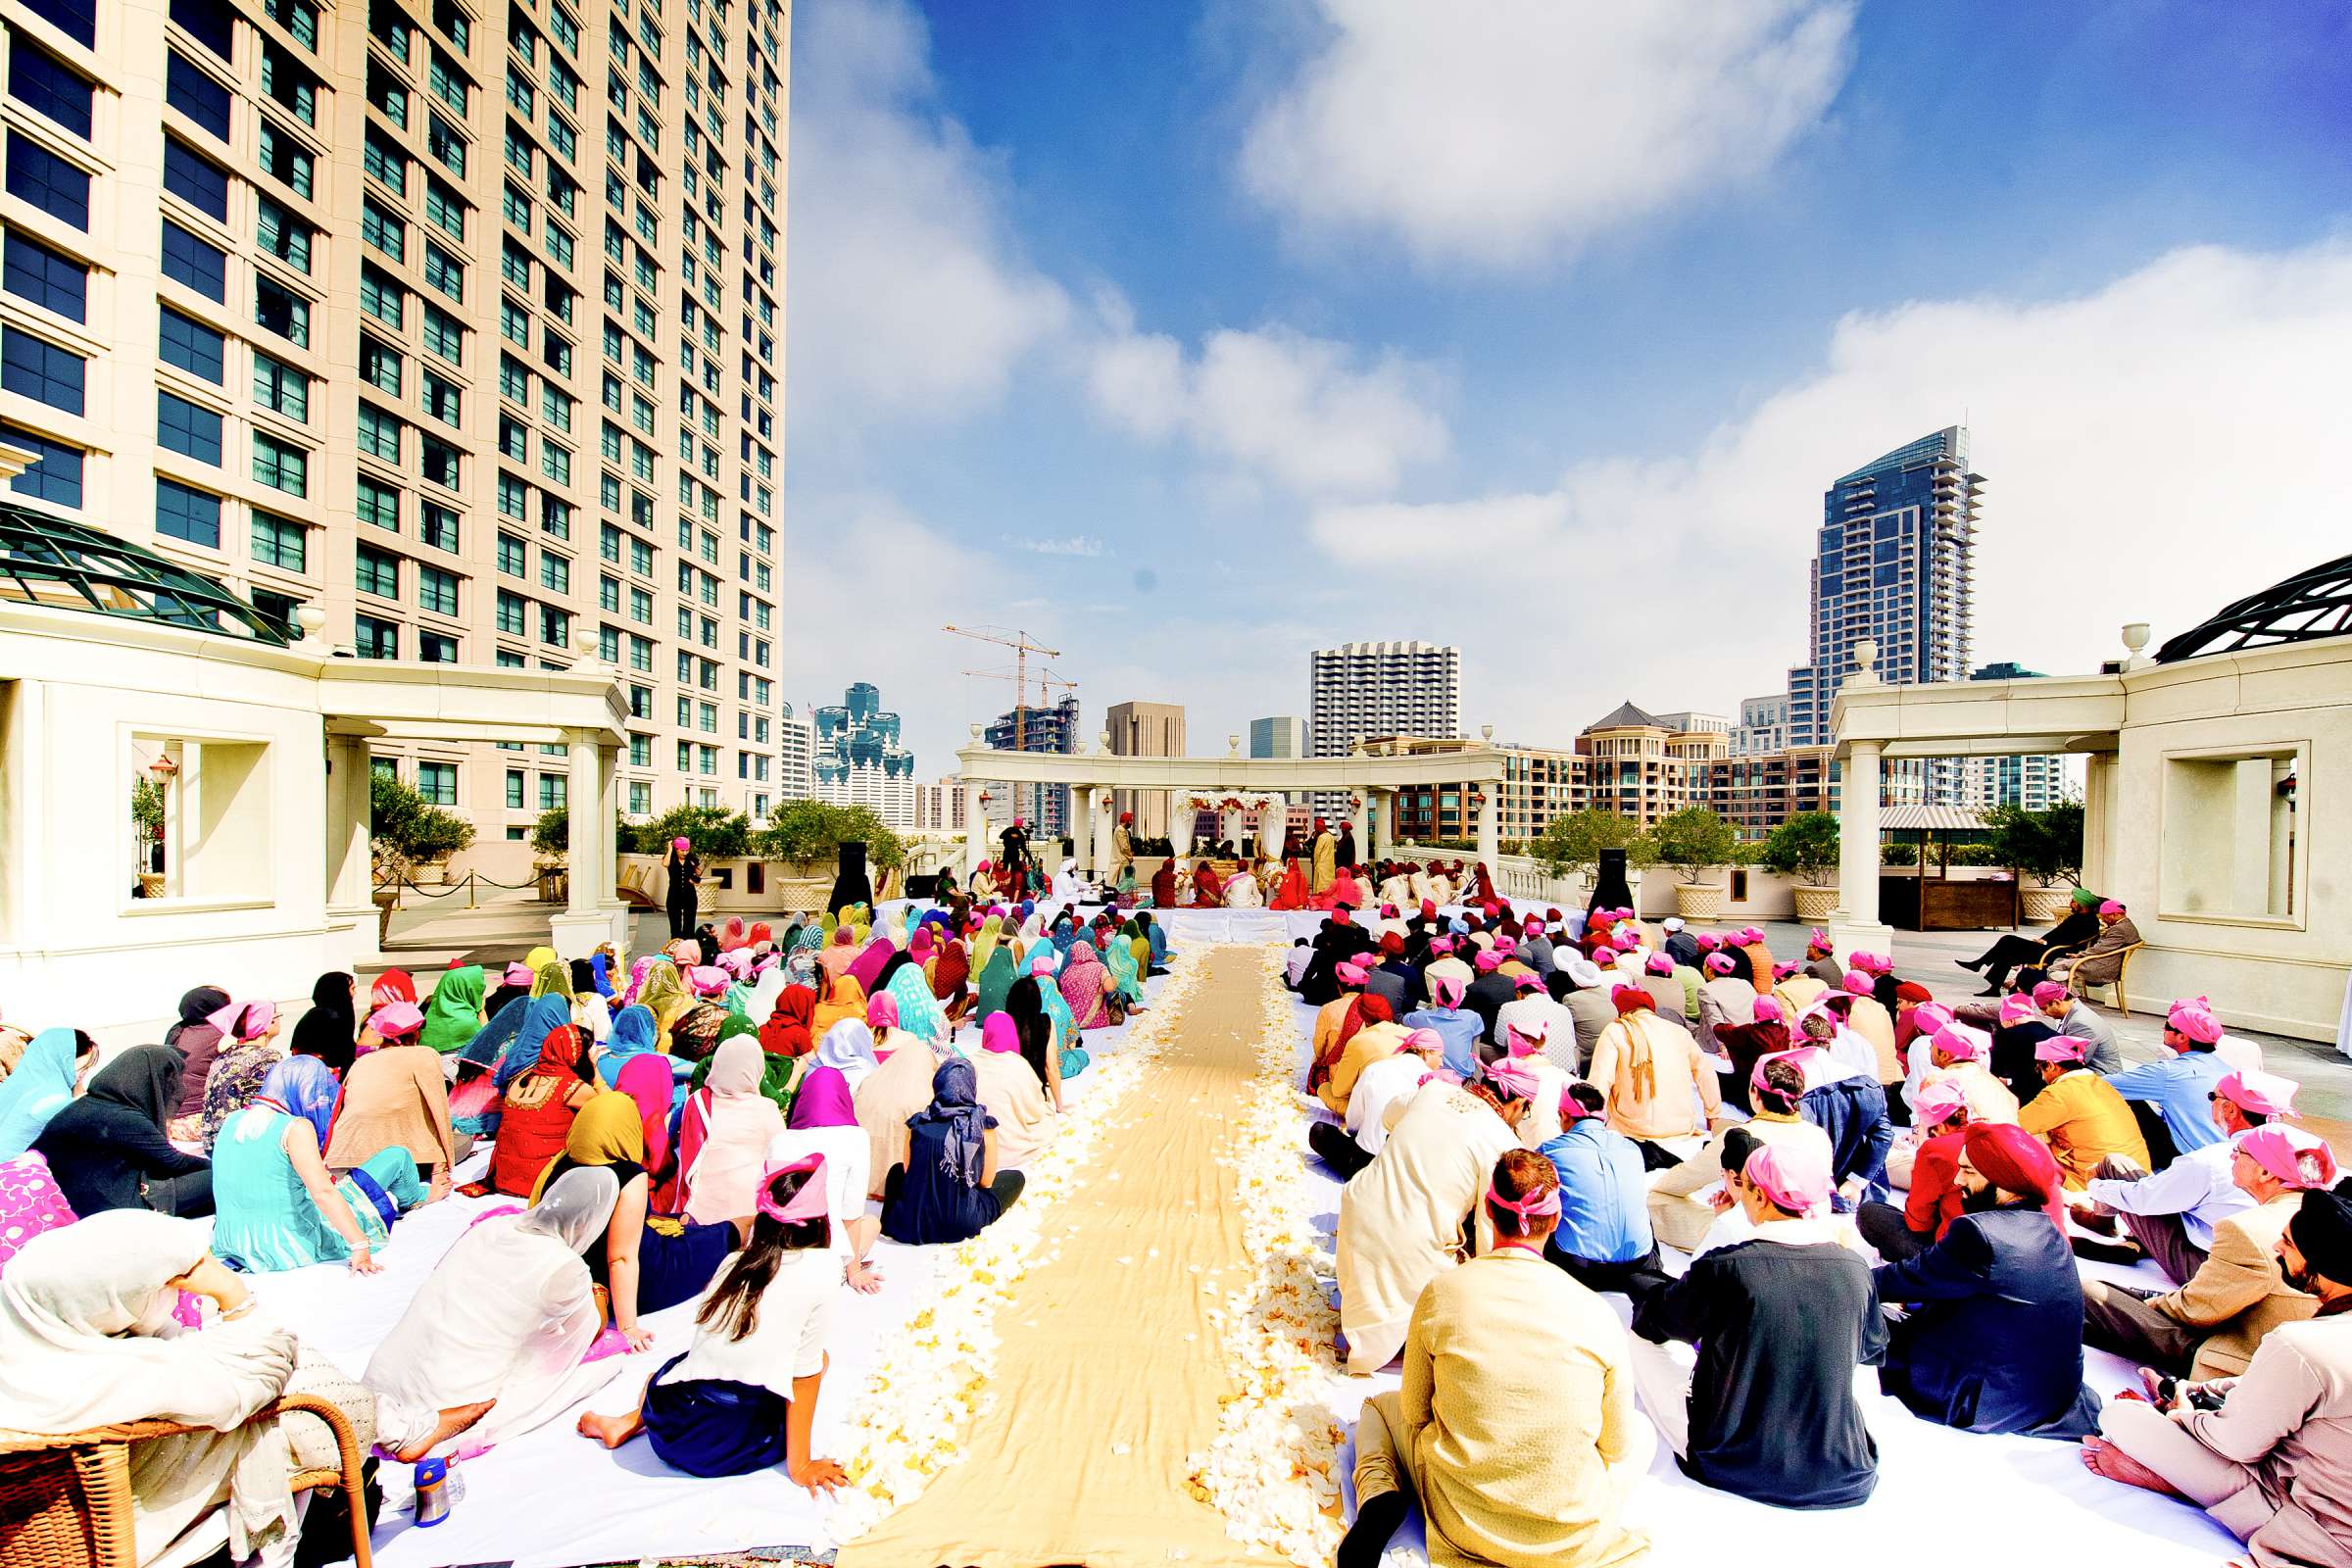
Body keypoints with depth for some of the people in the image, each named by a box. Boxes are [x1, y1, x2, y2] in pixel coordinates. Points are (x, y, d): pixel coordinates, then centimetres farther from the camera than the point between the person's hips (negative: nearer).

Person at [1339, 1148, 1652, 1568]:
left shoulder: (1440, 1293, -14)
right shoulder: (1596, 1312, -14)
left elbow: (1414, 1412, 0)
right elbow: (1616, 1443, 0)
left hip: (1459, 1520, 1)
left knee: (1380, 1406, 30)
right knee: (1641, 1429, 29)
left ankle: (1379, 1498, 0)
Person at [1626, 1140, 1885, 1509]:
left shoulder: (1724, 1267, -21)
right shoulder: (1855, 1270, -11)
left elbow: (1653, 1321, -3)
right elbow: (1873, 1350, 12)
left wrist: (1643, 1284, 20)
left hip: (1734, 1467, -4)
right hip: (1844, 1479, 4)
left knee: (1640, 1340, 12)